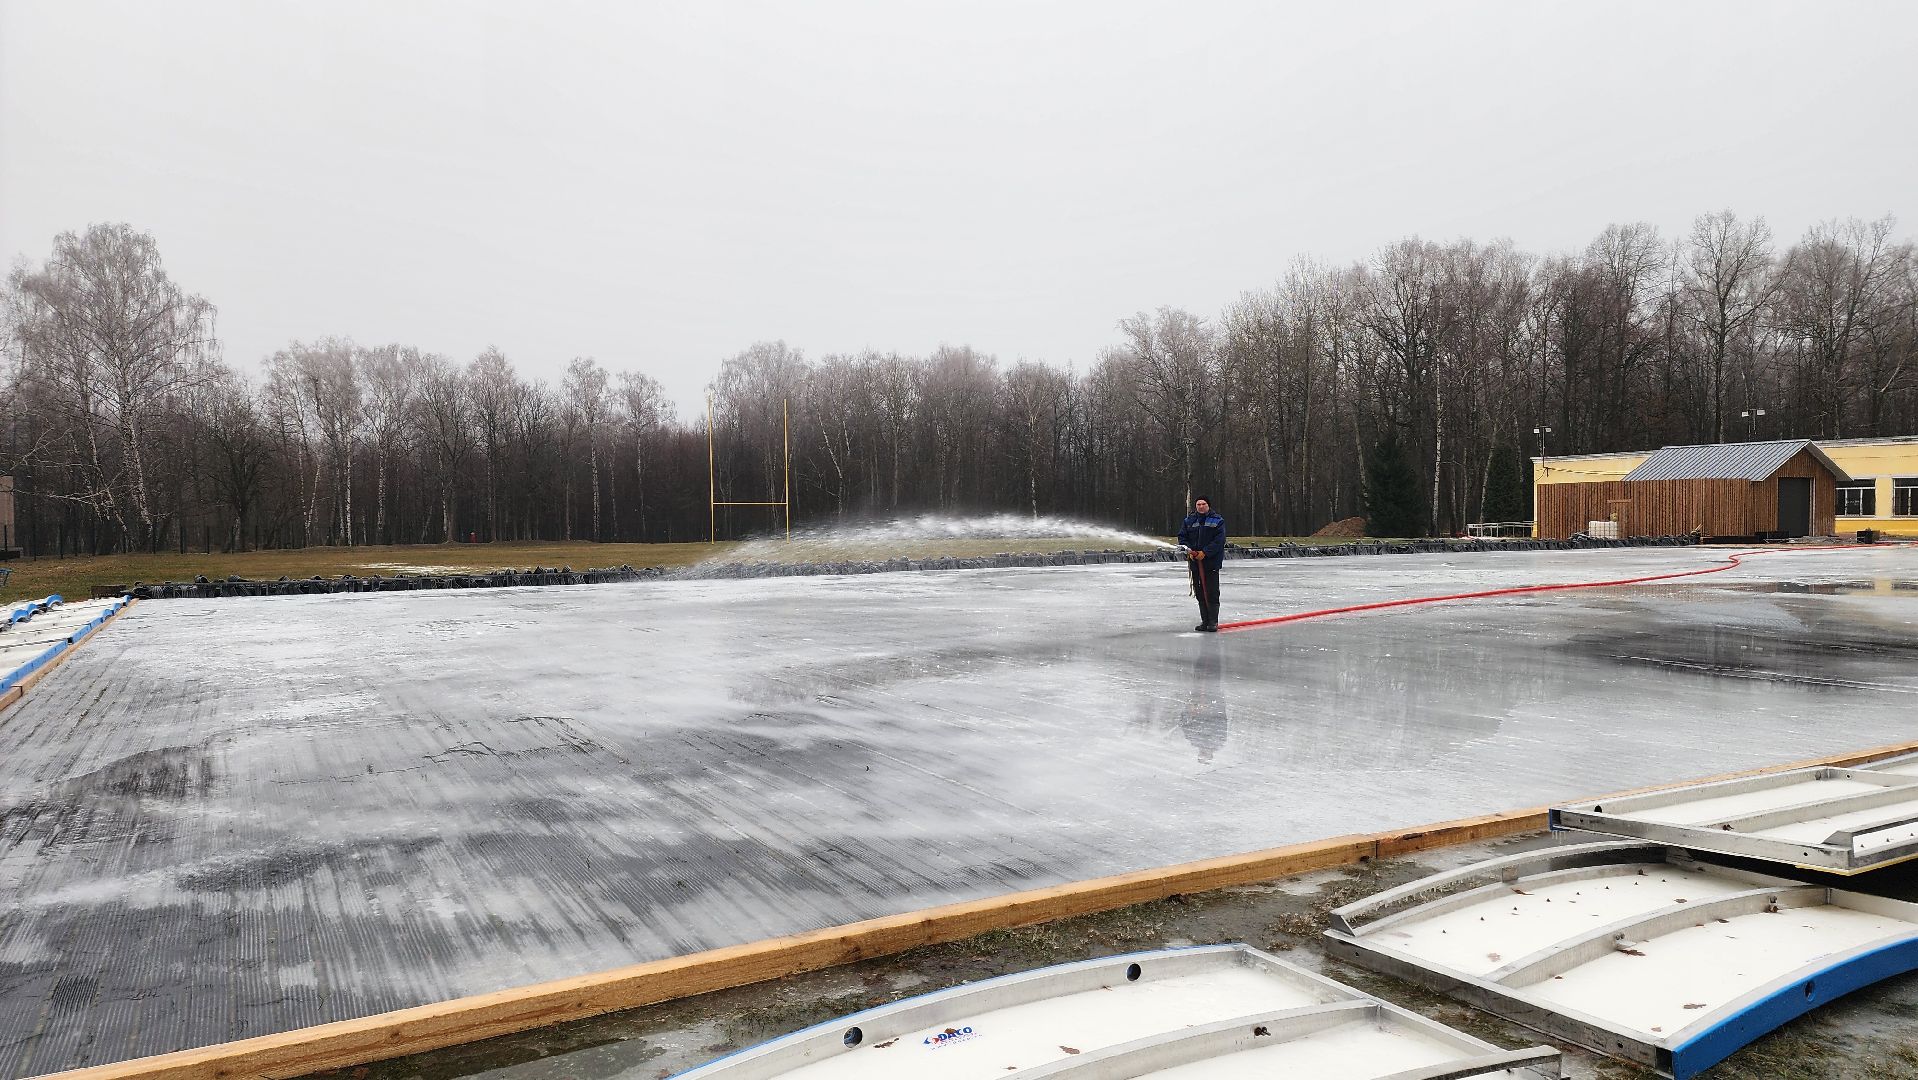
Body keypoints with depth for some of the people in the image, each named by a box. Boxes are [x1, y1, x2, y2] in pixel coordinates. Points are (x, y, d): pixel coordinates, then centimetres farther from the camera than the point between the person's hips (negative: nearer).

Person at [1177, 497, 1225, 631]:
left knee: (1212, 593, -6)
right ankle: (1204, 621, 14)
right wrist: (1188, 550, -9)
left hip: (1211, 561, -4)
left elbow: (1219, 540, -9)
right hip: (1195, 561, 4)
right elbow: (1182, 537, 10)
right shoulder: (1189, 521, 10)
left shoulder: (1217, 521, 0)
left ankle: (1213, 622, -1)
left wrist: (1205, 552, -18)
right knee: (1200, 593, 7)